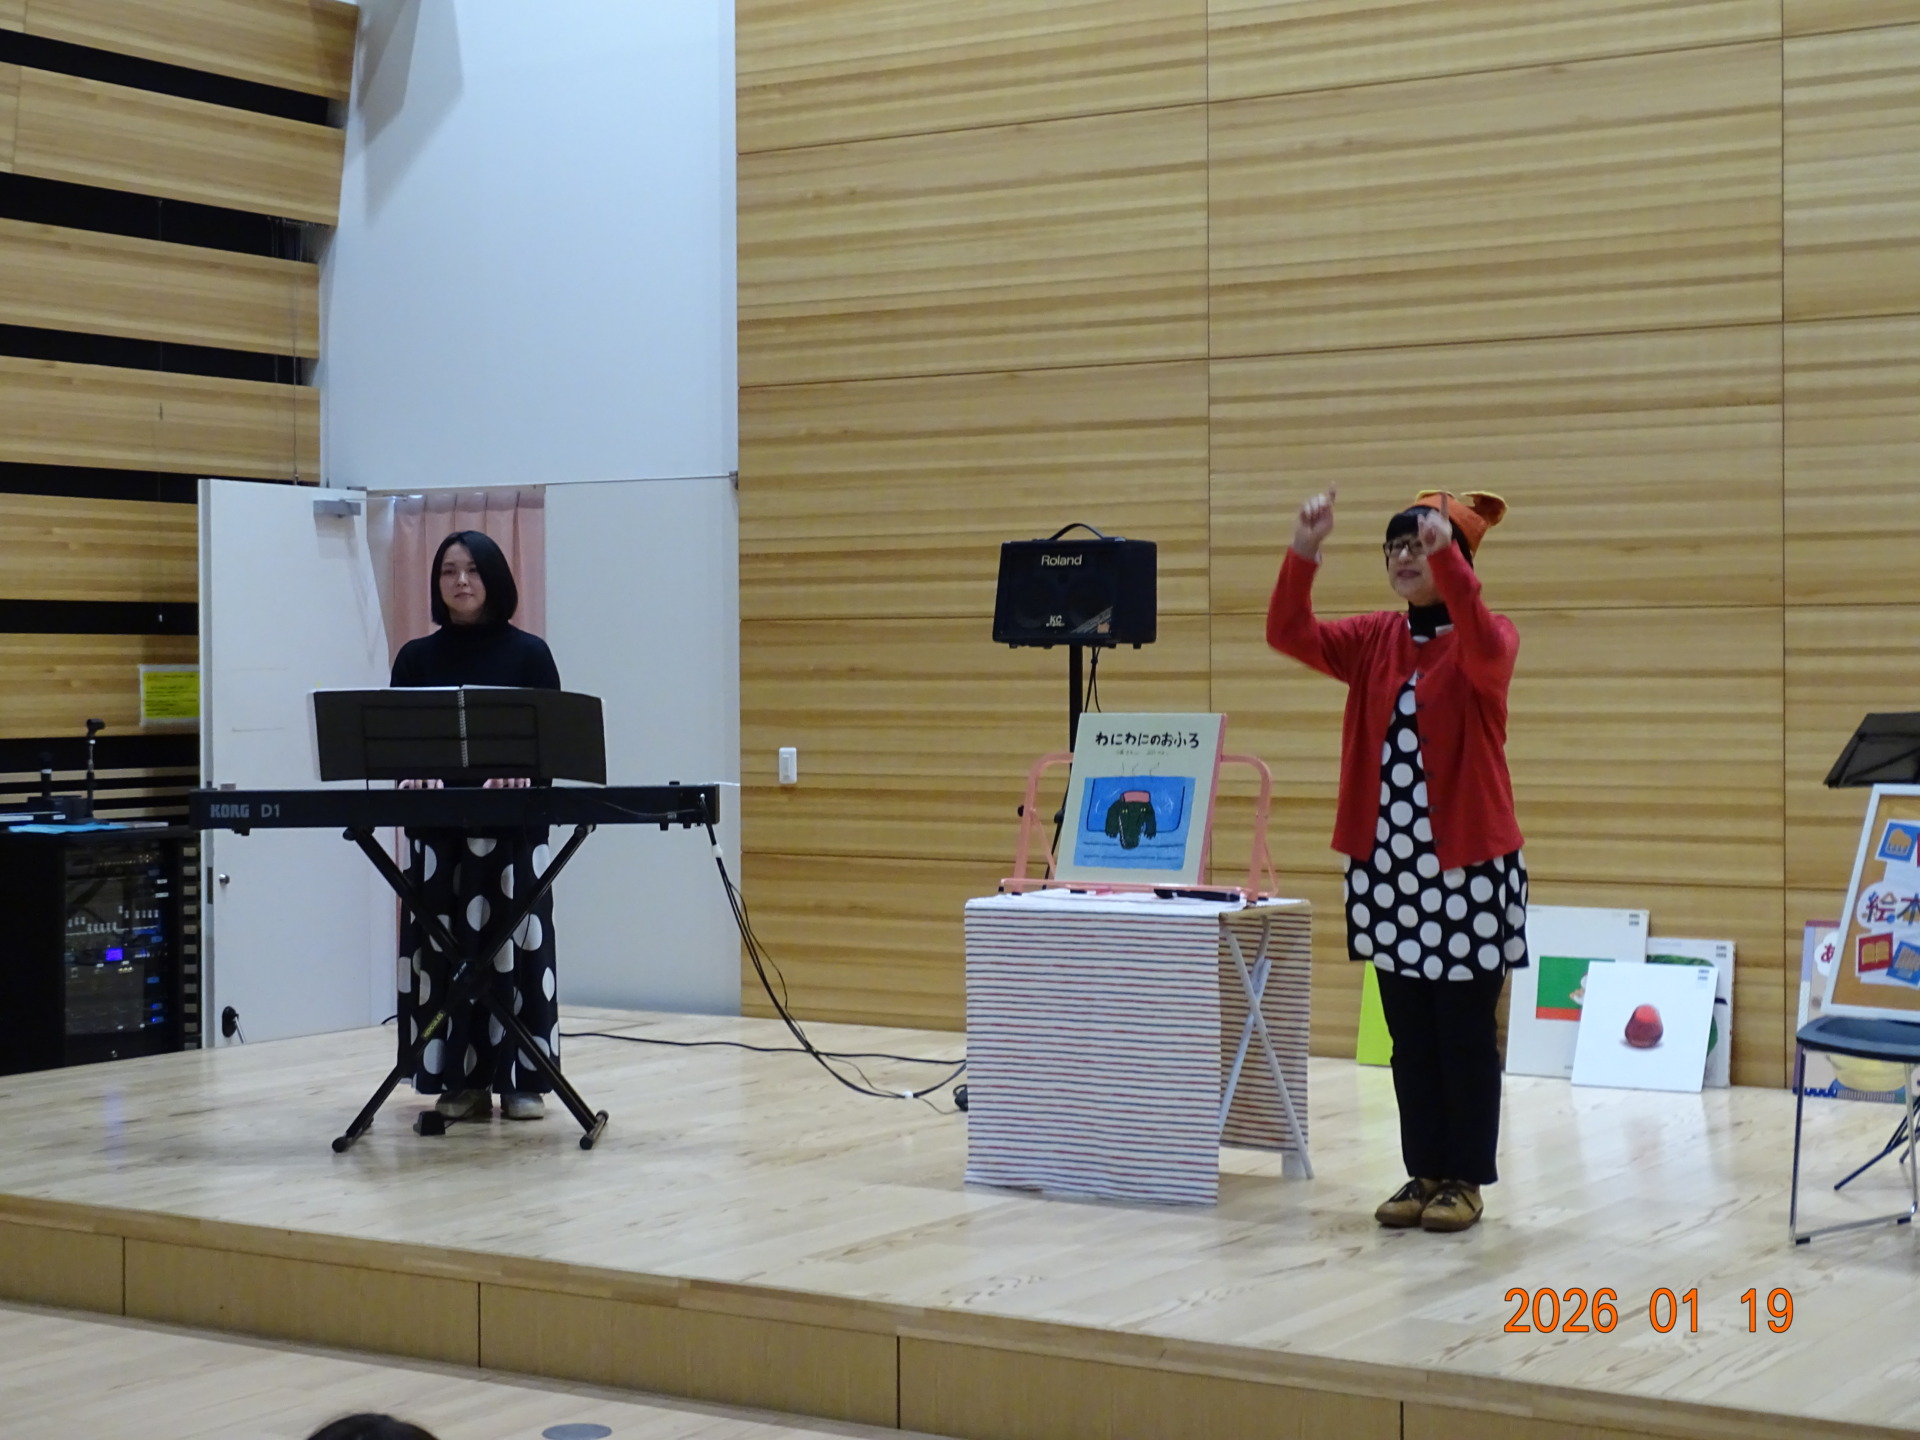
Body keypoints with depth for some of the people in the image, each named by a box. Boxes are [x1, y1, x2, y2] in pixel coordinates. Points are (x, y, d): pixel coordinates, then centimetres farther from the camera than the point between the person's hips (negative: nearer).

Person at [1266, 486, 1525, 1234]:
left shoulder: (1489, 638, -6)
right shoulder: (1374, 640, 8)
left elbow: (1485, 654, -30)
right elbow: (1289, 634, -7)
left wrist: (1448, 559, -40)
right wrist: (1304, 553, -22)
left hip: (1467, 863, -5)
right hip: (1386, 862, 5)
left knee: (1464, 1032, 2)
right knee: (1409, 1033, 10)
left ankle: (1465, 1179, 12)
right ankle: (1425, 1171, 20)